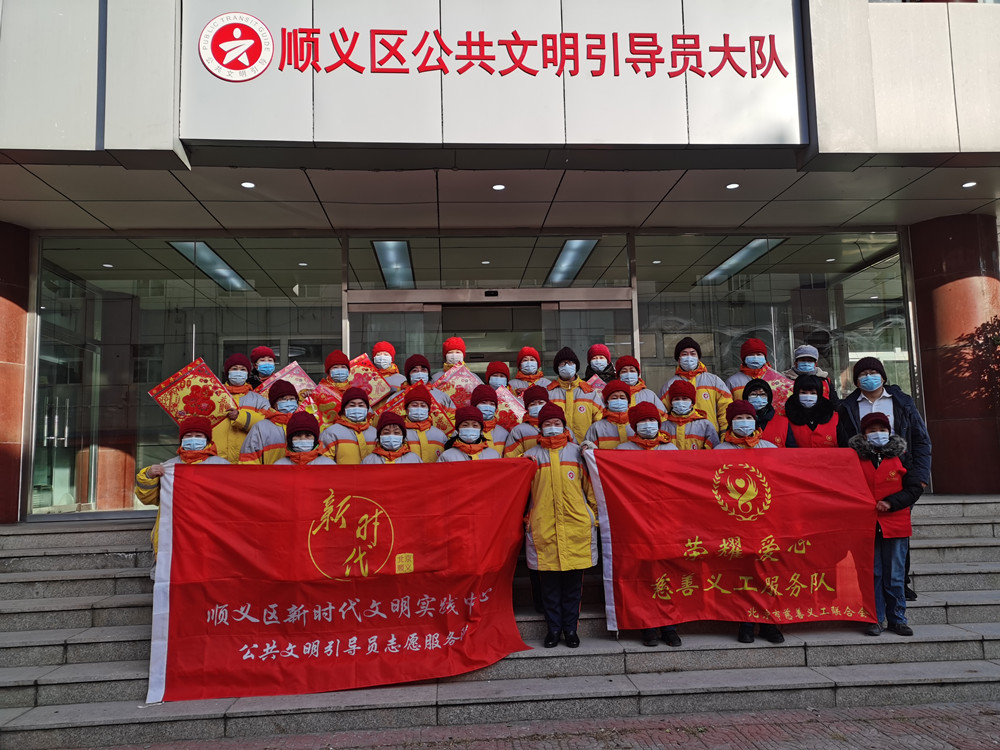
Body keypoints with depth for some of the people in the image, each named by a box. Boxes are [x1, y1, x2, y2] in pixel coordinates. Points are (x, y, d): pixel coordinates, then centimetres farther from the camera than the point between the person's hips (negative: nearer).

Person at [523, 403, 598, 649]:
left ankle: (570, 628, 17)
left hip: (576, 527, 0)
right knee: (549, 583, 5)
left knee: (573, 583, 5)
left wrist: (594, 516, 7)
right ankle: (553, 628, 18)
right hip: (543, 529, 0)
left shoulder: (577, 452, 8)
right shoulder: (532, 456, 9)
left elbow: (590, 486, 10)